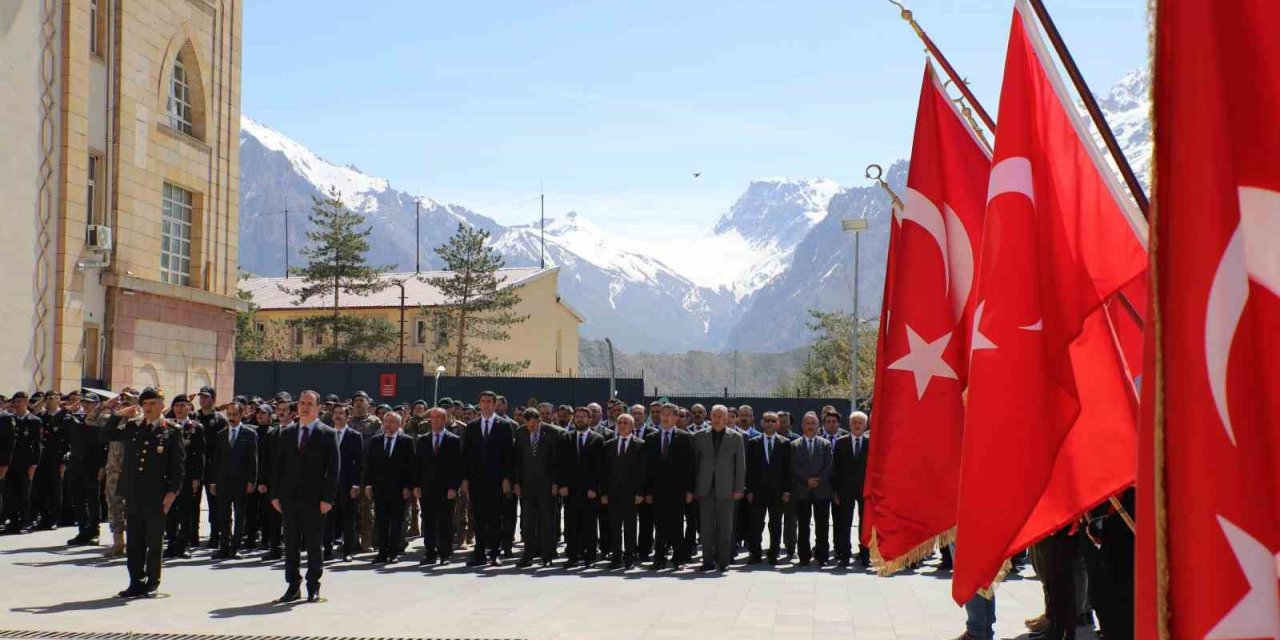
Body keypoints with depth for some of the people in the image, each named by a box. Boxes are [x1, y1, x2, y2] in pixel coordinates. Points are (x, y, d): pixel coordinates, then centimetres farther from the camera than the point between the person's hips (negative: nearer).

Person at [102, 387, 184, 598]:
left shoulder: (172, 431, -2)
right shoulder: (132, 427, 10)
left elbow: (178, 464, -2)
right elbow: (106, 435, 12)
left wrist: (172, 492, -9)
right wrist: (119, 415, 1)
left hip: (157, 495, -4)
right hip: (133, 493, 4)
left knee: (154, 541, 4)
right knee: (134, 540, 7)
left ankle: (152, 583, 13)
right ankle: (136, 583, 14)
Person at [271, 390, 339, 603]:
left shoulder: (327, 434, -1)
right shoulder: (287, 433, 11)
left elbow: (333, 470, -5)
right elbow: (278, 465, 11)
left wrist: (327, 498, -12)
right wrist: (275, 494, 4)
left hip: (314, 499, -4)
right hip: (290, 497, 4)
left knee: (314, 545, 2)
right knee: (291, 544, 7)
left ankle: (313, 588, 11)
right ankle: (293, 586, 15)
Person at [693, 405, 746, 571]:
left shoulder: (736, 437, 5)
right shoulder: (700, 436, 8)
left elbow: (741, 465, 4)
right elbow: (694, 462, 8)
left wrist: (739, 489, -2)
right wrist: (694, 489, 2)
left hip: (726, 489, -1)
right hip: (705, 488, 1)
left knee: (725, 527, 1)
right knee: (706, 526, 1)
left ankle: (723, 561, 7)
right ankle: (708, 561, 7)